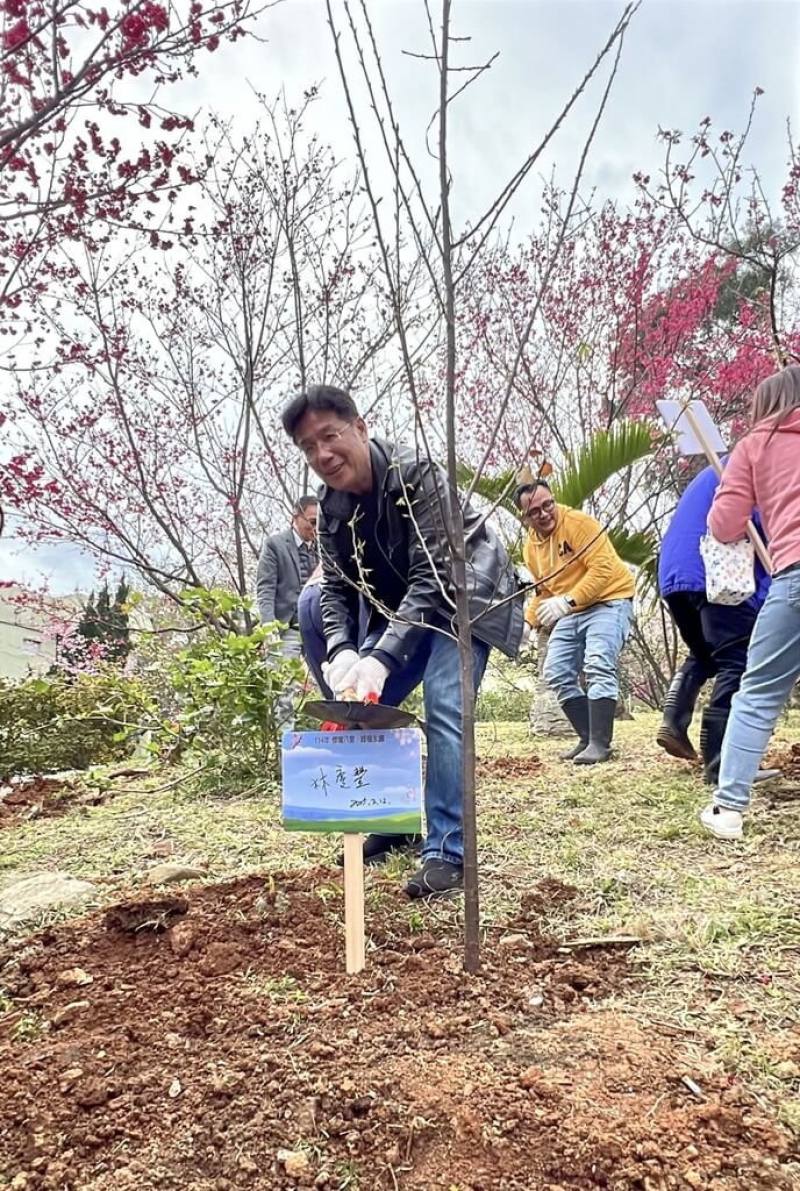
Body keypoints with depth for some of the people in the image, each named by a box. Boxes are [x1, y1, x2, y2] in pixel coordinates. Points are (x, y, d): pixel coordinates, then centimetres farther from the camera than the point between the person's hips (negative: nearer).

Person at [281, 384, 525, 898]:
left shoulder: (416, 474, -26)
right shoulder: (331, 506, -5)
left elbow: (433, 576, -32)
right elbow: (337, 586, -8)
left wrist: (381, 657, -41)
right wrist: (340, 650, -29)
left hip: (461, 598, -6)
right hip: (400, 608, 7)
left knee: (443, 707, -23)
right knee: (359, 701, -2)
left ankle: (448, 853, -15)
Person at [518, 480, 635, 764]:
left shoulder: (578, 523, -16)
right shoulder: (531, 545, 7)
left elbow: (603, 568, -25)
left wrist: (568, 601, -31)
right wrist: (529, 620, 7)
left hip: (608, 601, -8)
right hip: (570, 613, 8)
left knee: (598, 667, -24)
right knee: (556, 674, 2)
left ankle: (600, 743, -21)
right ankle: (588, 738, 11)